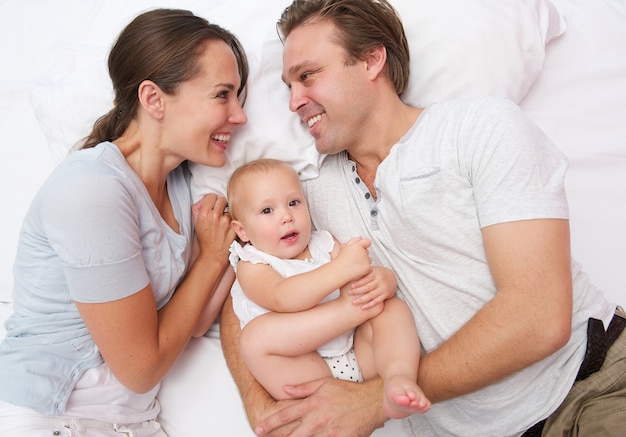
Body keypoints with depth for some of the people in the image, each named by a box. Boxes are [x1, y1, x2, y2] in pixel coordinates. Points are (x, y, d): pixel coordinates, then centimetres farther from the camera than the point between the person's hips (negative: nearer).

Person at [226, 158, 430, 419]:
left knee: (394, 308, -11)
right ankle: (354, 310, -24)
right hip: (307, 370, -4)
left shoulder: (323, 244, 13)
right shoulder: (252, 265, 0)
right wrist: (340, 269, -31)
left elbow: (378, 275, 7)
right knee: (255, 336, -28)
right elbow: (281, 298, -23)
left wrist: (382, 281, -19)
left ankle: (398, 378, -33)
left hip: (357, 354, 5)